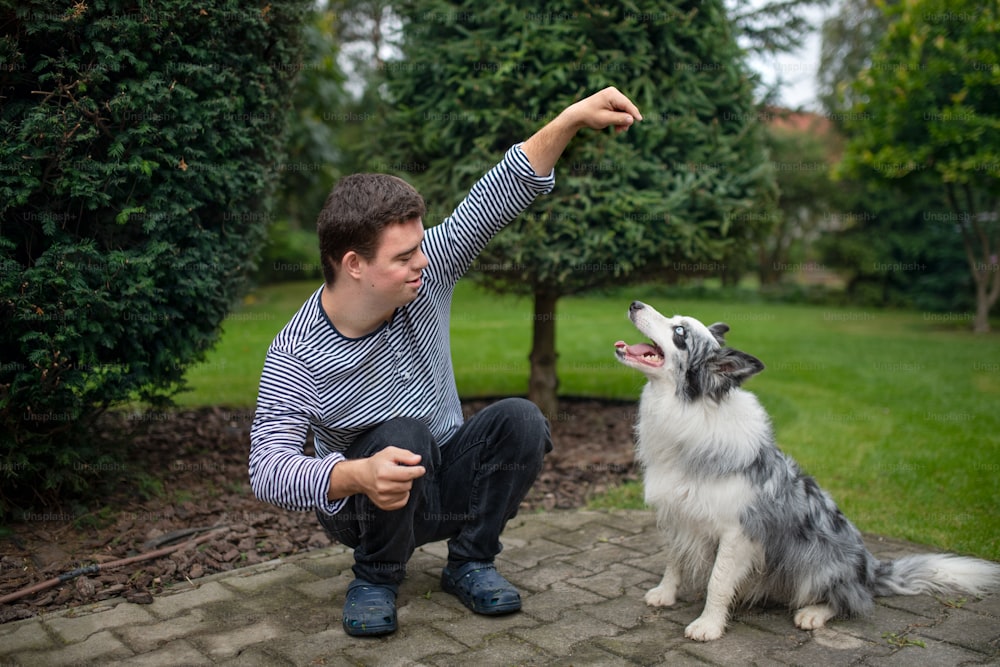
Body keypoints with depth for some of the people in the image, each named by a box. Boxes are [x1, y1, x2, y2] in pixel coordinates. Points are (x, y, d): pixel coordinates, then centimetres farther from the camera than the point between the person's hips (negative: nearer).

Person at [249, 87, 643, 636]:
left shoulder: (424, 275, -16)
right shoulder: (296, 355, -25)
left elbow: (498, 196, -20)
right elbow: (268, 469, -33)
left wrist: (571, 119, -30)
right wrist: (357, 476, -53)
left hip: (446, 486, 4)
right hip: (366, 506, -3)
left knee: (521, 421, -23)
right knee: (404, 434, -35)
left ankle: (468, 562, -2)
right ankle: (376, 577, -7)